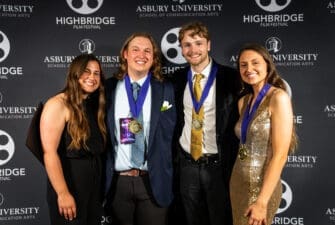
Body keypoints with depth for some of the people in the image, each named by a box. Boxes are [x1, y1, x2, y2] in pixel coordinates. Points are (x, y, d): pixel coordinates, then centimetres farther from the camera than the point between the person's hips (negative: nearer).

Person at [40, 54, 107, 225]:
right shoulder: (58, 104, -13)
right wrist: (63, 193, -24)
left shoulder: (93, 105, 10)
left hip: (94, 183, 7)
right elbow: (49, 152, -20)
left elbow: (97, 148, 11)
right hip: (69, 182, -7)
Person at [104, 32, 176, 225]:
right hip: (118, 182, 1)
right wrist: (101, 175, 0)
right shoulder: (108, 88, 4)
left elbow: (172, 134, 2)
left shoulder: (167, 90, 2)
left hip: (154, 182, -1)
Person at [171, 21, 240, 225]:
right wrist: (175, 153, 5)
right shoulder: (178, 79, 5)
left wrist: (234, 164, -10)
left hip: (218, 165, -4)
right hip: (187, 164, 4)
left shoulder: (230, 77, -8)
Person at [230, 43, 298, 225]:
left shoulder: (278, 97, -16)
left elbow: (280, 155, -20)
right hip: (238, 182, 7)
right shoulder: (243, 101, 6)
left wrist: (262, 201, -21)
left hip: (263, 187, -6)